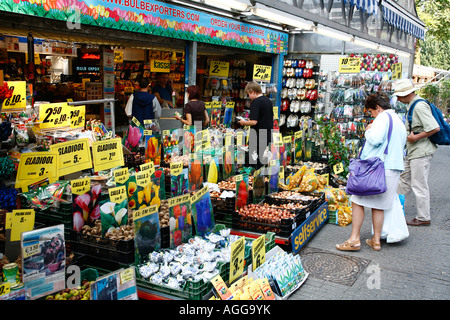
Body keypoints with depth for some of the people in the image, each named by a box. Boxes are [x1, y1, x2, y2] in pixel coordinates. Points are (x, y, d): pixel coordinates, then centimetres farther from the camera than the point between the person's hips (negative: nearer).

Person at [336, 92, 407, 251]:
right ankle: (376, 240, 17)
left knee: (358, 202, -2)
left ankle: (354, 239, -2)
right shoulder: (399, 121, 21)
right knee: (378, 205, 13)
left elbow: (375, 139, -23)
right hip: (395, 169, 9)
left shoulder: (383, 117, -8)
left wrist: (368, 131, -4)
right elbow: (401, 148, 26)